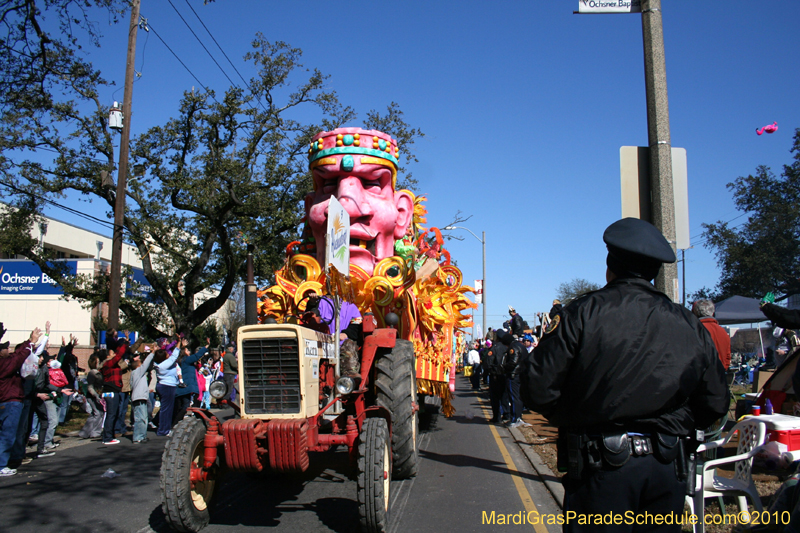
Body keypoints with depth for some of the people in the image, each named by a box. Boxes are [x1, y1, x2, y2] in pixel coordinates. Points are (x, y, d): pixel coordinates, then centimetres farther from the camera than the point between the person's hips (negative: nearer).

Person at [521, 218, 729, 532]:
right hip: (667, 468, 4)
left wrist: (574, 422, 7)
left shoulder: (583, 314, -11)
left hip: (601, 468, -3)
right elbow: (714, 403, 6)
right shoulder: (689, 325, 1)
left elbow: (538, 388, -12)